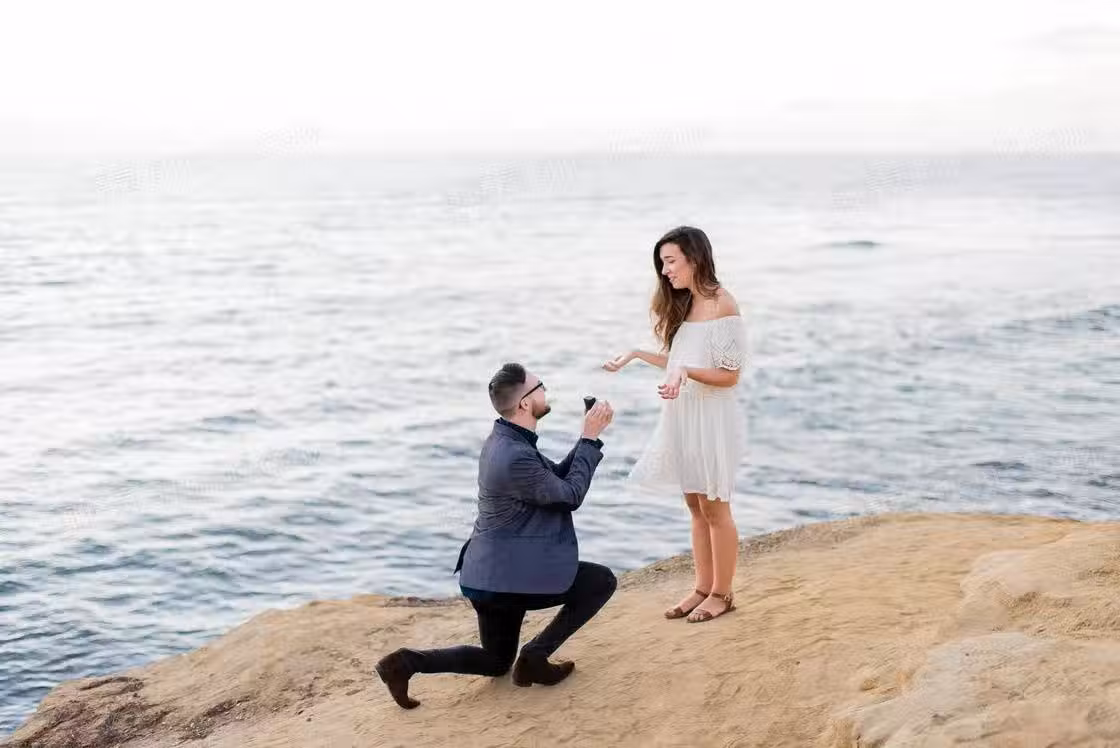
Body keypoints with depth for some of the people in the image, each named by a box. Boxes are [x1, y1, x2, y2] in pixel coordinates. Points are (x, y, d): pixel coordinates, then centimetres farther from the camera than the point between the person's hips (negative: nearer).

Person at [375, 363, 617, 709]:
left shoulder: (504, 440, 6)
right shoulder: (516, 458, -25)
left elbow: (558, 476, 15)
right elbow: (570, 495, -13)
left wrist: (589, 437, 6)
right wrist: (590, 438, -7)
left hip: (488, 575, 10)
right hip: (510, 576, -10)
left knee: (496, 662, 25)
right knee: (603, 582, 5)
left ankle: (408, 662, 6)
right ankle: (535, 656, 2)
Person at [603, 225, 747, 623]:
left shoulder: (722, 305, -13)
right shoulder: (683, 304, 11)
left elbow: (729, 376, -15)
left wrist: (687, 371, -28)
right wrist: (637, 355, 13)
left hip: (711, 416, -8)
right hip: (682, 415, 8)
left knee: (715, 507, 3)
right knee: (695, 506, 12)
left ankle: (722, 593, 14)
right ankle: (703, 587, 21)